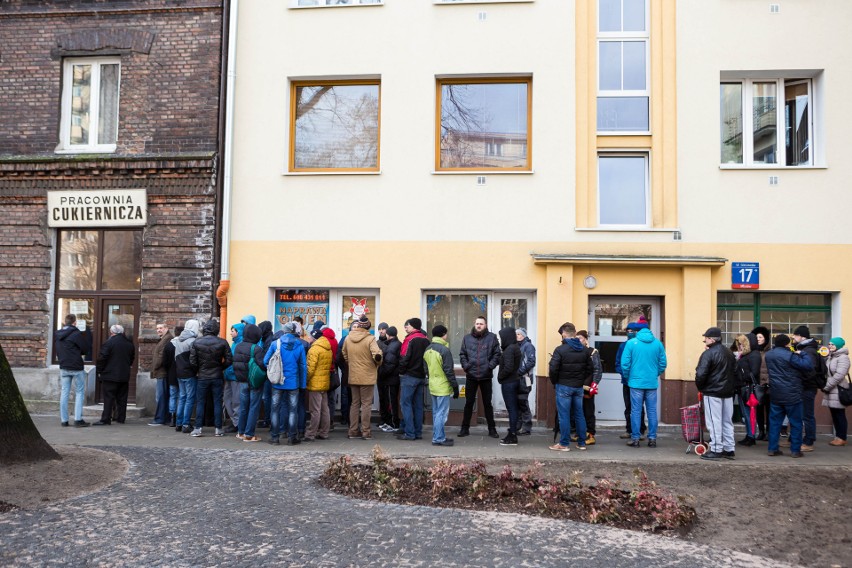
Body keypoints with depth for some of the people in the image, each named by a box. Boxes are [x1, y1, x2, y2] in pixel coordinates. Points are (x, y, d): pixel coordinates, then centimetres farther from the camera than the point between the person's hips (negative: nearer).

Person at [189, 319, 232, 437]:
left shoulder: (197, 343, -6)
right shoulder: (222, 343, -7)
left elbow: (192, 361, -7)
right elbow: (229, 360, -7)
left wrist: (198, 370, 10)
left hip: (202, 377, 0)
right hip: (217, 377, 0)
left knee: (200, 402, 8)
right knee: (217, 402, 5)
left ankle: (197, 429, 7)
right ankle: (218, 429, 7)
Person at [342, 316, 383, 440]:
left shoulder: (348, 338, 1)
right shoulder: (370, 339, -16)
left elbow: (344, 354, 12)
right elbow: (377, 355, -24)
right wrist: (378, 364, -4)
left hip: (353, 376, 5)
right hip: (367, 376, -5)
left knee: (355, 403, 14)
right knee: (366, 404, 4)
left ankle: (353, 431, 18)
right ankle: (365, 432, 7)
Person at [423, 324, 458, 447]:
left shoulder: (427, 350, 9)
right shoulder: (444, 350, -16)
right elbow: (449, 371, -16)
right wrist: (455, 386, -9)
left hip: (433, 386, 8)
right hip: (443, 387, -8)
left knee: (436, 413, 15)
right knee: (441, 413, -3)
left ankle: (438, 436, 21)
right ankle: (438, 438, -1)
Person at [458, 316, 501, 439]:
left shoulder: (492, 338, -1)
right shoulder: (467, 338, 5)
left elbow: (497, 354, -2)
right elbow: (462, 354, 8)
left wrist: (490, 365, -12)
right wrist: (465, 365, -5)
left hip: (486, 376, -1)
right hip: (471, 376, 1)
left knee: (487, 403, 8)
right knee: (469, 403, 8)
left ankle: (492, 428, 17)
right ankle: (465, 428, 17)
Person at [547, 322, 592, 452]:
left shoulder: (560, 350, -13)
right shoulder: (584, 350, 6)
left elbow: (553, 369, -17)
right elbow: (590, 369, 7)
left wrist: (554, 382, -1)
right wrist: (581, 380, 13)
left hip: (563, 387, -5)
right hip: (579, 387, 6)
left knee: (564, 415, 0)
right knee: (579, 414, 13)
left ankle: (564, 444, 4)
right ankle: (581, 443, 18)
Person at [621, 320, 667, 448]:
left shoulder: (631, 343, -5)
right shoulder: (658, 343, 1)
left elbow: (625, 363, -6)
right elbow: (663, 363, 4)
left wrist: (627, 377, 10)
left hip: (636, 383, -2)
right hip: (652, 383, 2)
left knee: (636, 411, 4)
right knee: (652, 411, 9)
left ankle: (635, 439, 7)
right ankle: (652, 438, 12)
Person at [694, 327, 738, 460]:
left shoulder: (708, 354, -15)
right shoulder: (729, 353, 11)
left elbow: (701, 374, -18)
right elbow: (735, 372, 17)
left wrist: (700, 387, -5)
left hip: (712, 393, -8)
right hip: (728, 393, 8)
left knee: (714, 422, -3)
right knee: (727, 421, 13)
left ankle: (716, 450, -1)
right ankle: (729, 449, 17)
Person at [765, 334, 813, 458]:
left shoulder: (768, 355, 7)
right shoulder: (789, 356, -16)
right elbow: (809, 366, -18)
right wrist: (801, 354, -3)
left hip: (775, 394, 6)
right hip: (792, 394, -6)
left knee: (774, 422, 8)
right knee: (796, 423, 4)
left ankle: (773, 449, 9)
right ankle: (795, 450, 6)